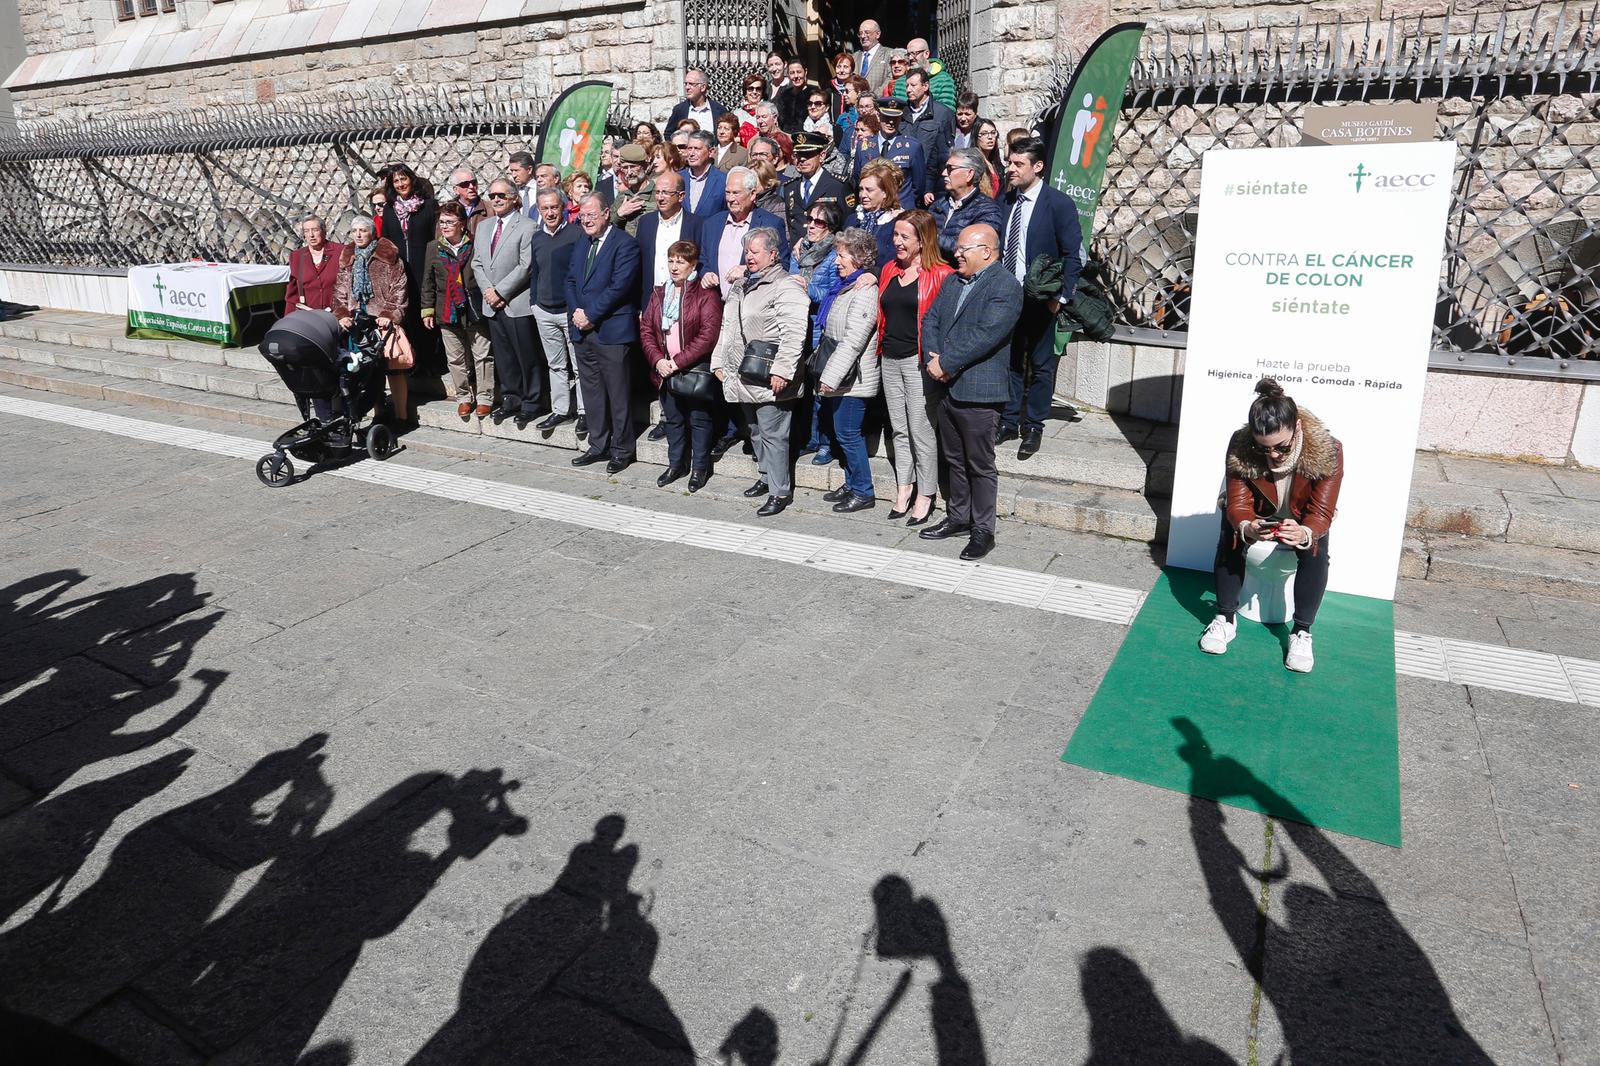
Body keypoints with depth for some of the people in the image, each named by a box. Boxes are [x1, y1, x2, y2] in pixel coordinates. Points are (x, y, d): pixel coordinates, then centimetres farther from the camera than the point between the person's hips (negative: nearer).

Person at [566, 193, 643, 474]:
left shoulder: (625, 244, -8)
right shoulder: (581, 245, 18)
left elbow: (619, 286, -16)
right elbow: (570, 281, 16)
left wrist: (590, 314, -14)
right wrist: (576, 312, -2)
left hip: (612, 331, -7)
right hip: (584, 331, 8)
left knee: (617, 393, -1)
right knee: (591, 392, 12)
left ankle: (622, 450, 9)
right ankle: (598, 445, 23)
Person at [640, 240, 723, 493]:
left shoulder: (705, 295, -11)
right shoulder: (659, 293, 9)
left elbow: (708, 335, -20)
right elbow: (645, 328, 6)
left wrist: (678, 361, -21)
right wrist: (658, 360, -10)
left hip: (695, 370, -6)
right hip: (665, 371, 6)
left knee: (698, 420, 6)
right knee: (672, 419, 17)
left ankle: (700, 468, 20)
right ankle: (676, 464, 31)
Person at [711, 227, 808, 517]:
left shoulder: (786, 288, -12)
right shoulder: (740, 286, 18)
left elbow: (793, 335, -20)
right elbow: (726, 327, 25)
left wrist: (781, 372, -25)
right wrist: (719, 362, 21)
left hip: (769, 381, -9)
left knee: (772, 434, -6)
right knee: (755, 431, 18)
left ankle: (780, 491, 0)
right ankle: (767, 476, 33)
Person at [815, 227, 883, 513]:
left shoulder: (864, 292, -17)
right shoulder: (846, 287, 15)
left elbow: (852, 341, -24)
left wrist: (830, 377, -24)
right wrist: (826, 374, 18)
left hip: (851, 379, -10)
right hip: (838, 377, 10)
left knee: (847, 433, -5)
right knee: (840, 432, 14)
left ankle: (863, 491, 6)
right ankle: (852, 484, 25)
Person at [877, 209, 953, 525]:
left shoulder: (940, 275, -9)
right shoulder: (889, 270, 12)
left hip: (919, 362, -6)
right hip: (890, 360, 6)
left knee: (921, 430, 0)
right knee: (899, 429, 13)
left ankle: (925, 495, 11)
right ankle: (903, 487, 23)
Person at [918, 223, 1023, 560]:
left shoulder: (1006, 286, -12)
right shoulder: (953, 281, 15)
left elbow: (985, 335, -21)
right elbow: (930, 320, 11)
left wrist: (945, 363, -18)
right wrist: (934, 358, -6)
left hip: (978, 392, -8)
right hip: (947, 388, 8)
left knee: (980, 466, 2)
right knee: (955, 460, 18)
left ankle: (983, 530, 13)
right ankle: (958, 518, 31)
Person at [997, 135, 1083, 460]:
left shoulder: (1059, 204, -11)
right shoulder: (1006, 201, 4)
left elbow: (1073, 255, -11)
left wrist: (1060, 296, -15)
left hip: (1040, 299, -4)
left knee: (1040, 366, 8)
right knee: (1009, 361, 13)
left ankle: (1033, 427, 19)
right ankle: (1008, 422, 25)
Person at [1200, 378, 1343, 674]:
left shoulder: (1327, 450, -31)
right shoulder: (1240, 446, -30)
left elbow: (1321, 512, -31)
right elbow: (1237, 503, -27)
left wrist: (1305, 533, -56)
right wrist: (1247, 527, -52)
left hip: (1303, 522, 0)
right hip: (1256, 515, 1)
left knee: (1315, 554, -30)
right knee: (1230, 539, -29)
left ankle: (1301, 632, -13)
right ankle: (1226, 619, -13)